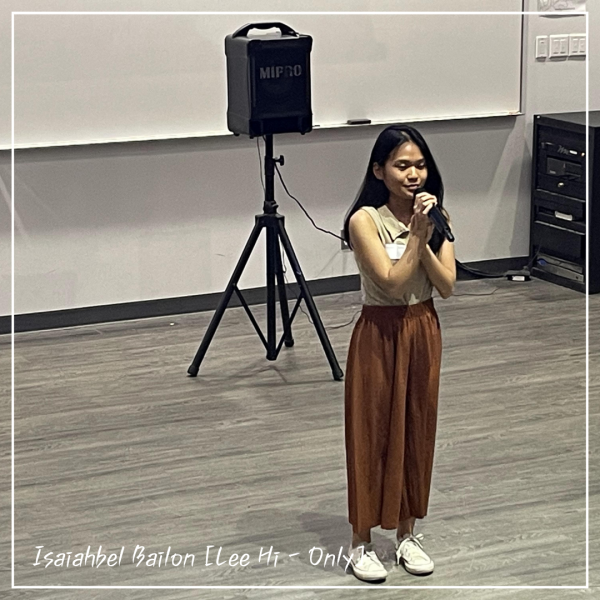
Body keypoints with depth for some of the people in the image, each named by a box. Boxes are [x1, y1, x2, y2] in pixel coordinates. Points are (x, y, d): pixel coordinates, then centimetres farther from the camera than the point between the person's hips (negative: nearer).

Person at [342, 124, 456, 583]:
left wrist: (424, 238, -18)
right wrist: (417, 233, -26)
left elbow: (447, 285, -7)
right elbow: (392, 283, -22)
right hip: (380, 335, -5)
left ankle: (408, 533, 27)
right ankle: (362, 542, 15)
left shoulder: (436, 217, 0)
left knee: (417, 432, 13)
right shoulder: (366, 220, -16)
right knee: (372, 435, 3)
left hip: (424, 333, 5)